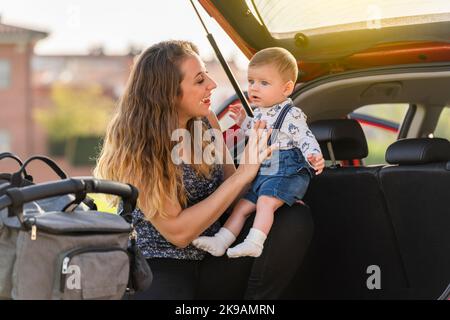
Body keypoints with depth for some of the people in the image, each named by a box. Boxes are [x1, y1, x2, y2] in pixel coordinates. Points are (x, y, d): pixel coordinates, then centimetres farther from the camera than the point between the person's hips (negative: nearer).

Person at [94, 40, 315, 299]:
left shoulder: (205, 121, 2)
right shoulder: (136, 146, -15)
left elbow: (229, 196, 11)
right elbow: (178, 232, -17)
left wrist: (255, 161, -10)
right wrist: (243, 174, -18)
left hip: (215, 261, 6)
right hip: (161, 267, -6)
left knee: (298, 219, -15)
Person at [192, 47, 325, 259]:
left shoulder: (292, 115, -15)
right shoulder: (259, 112, 11)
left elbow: (306, 139, -19)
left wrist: (314, 158, -36)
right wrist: (244, 123, 22)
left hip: (287, 173, -9)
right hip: (261, 173, 9)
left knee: (265, 201, -27)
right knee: (243, 205, 3)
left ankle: (254, 243, -32)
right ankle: (220, 242, 2)